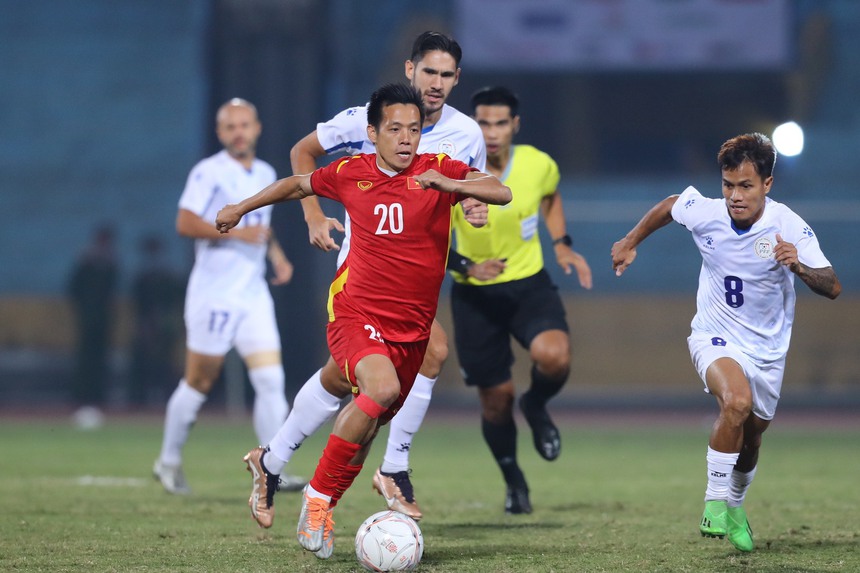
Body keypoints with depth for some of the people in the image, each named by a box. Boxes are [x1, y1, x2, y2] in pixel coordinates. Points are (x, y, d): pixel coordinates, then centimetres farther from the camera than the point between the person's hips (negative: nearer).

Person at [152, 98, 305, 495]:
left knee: (271, 380, -6)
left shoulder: (265, 174, 14)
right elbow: (185, 223, -16)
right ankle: (168, 461, 19)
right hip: (213, 294, -6)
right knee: (199, 381, 2)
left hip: (254, 294, 6)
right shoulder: (209, 173, -8)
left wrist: (276, 254, 13)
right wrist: (237, 233, -21)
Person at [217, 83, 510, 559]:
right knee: (381, 387, -30)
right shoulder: (350, 174, 0)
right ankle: (317, 497, -17)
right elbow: (299, 184, 20)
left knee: (369, 420, 9)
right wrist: (241, 209, 28)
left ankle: (322, 512, 32)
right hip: (356, 314, -3)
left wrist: (452, 185, -31)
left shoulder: (439, 170, -3)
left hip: (411, 328, 3)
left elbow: (502, 192, -16)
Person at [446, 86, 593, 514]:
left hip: (530, 285, 1)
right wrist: (465, 266, -23)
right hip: (476, 294, -1)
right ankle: (514, 482, 31)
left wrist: (561, 244, 6)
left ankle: (536, 407, 8)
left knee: (554, 357, -29)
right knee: (496, 398, 3)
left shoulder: (538, 164, -8)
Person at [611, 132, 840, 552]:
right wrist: (630, 242, 15)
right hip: (716, 337, -2)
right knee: (737, 401, -32)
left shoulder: (790, 227, -20)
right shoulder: (704, 213, -17)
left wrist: (799, 267, -42)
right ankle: (714, 503, -18)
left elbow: (832, 288, -23)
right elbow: (669, 205, 7)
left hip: (768, 348, 2)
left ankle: (734, 507, 46)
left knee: (751, 438, 16)